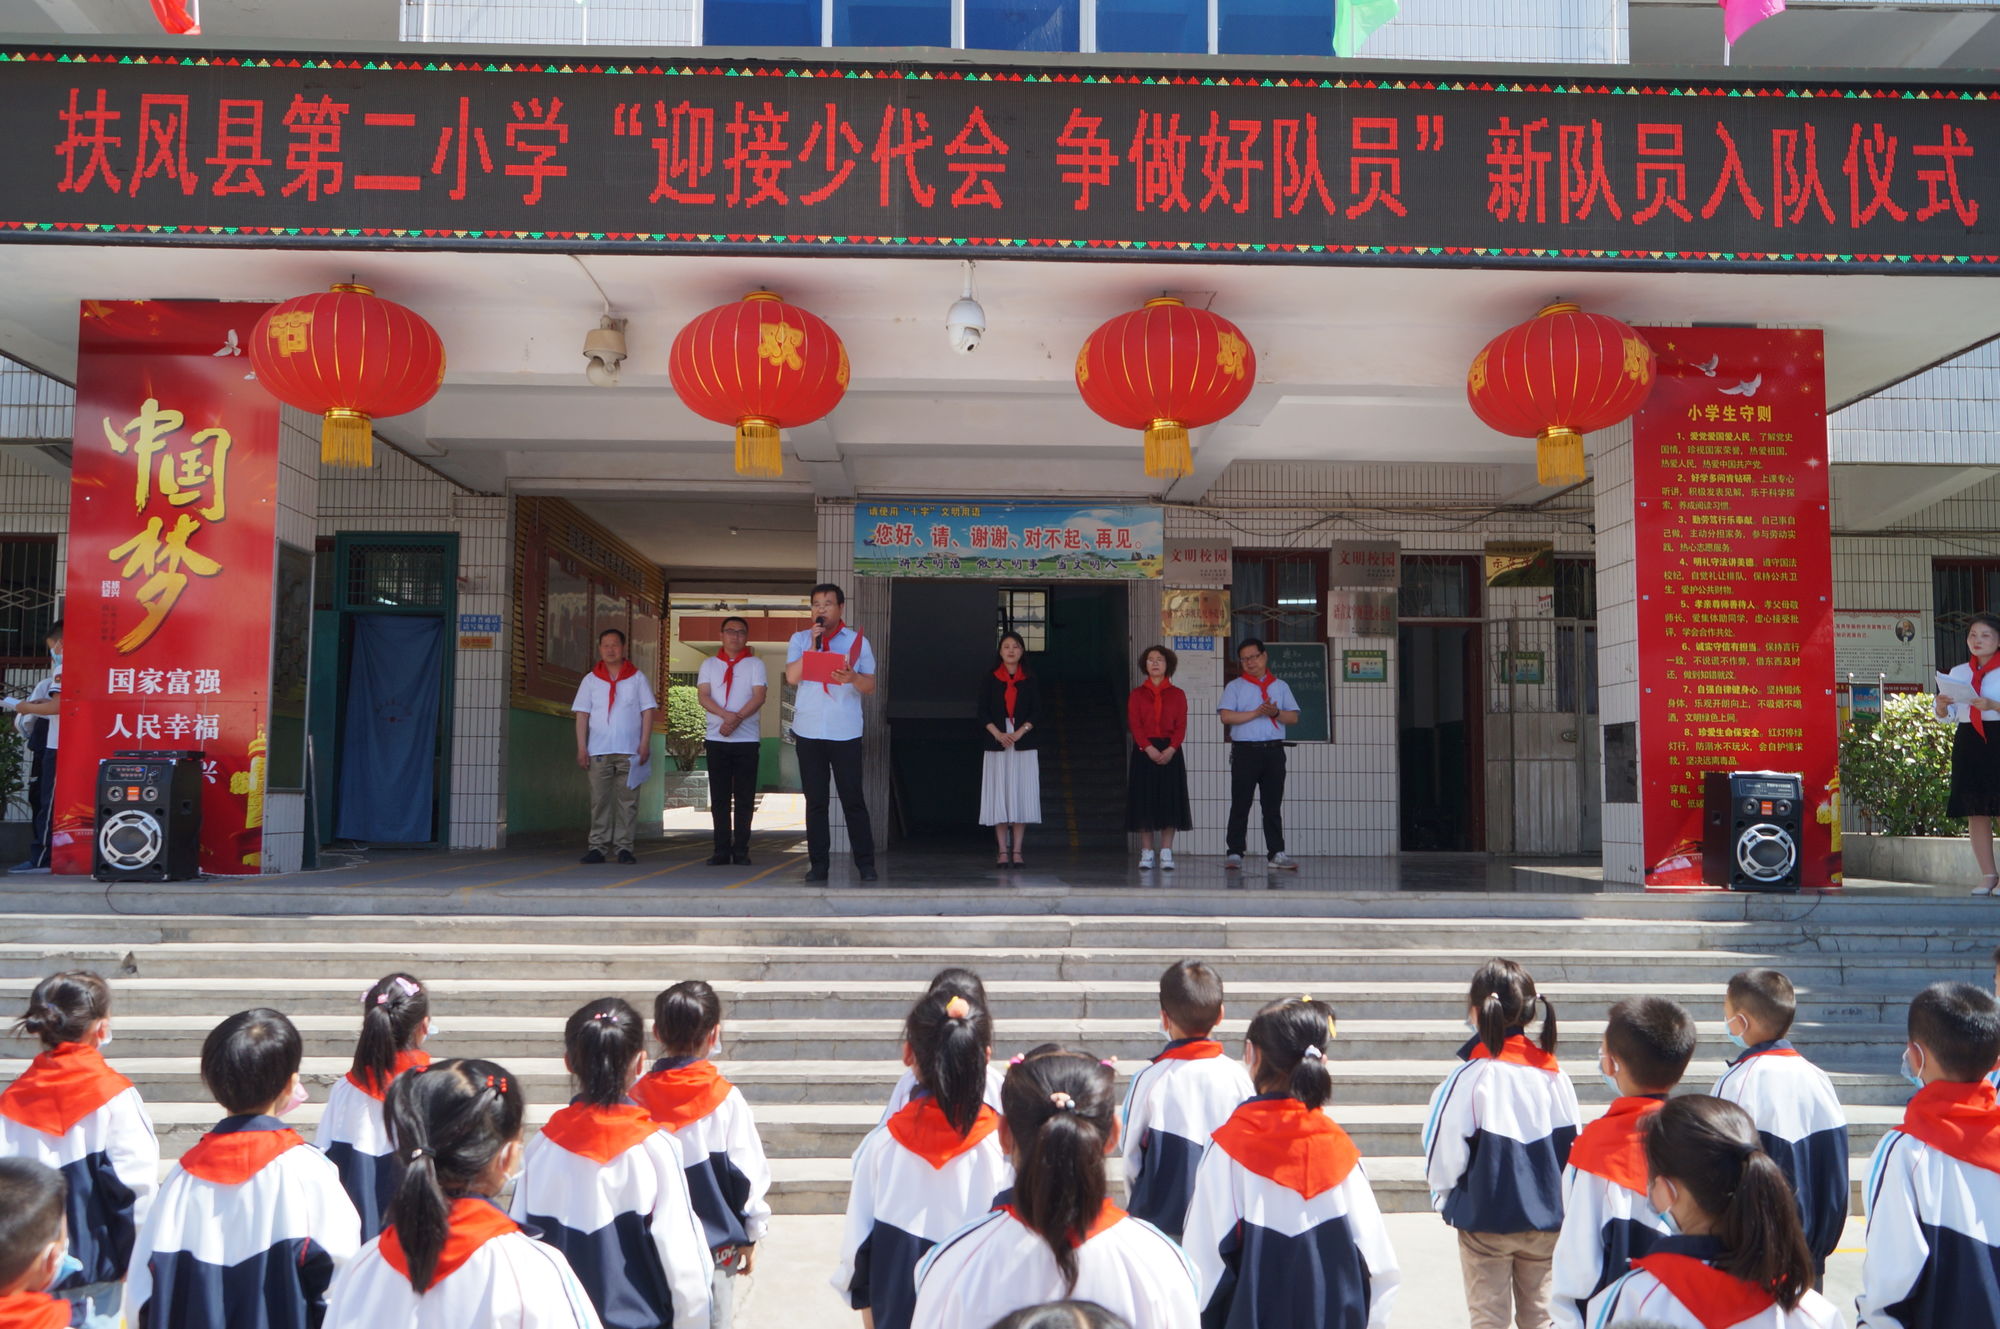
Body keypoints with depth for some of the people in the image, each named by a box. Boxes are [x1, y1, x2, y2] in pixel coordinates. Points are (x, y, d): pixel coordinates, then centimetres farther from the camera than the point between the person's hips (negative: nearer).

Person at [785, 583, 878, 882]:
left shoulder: (857, 641, 8)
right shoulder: (800, 639, 10)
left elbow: (871, 687, 4)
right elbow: (792, 677, -4)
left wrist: (853, 677, -17)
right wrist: (814, 644, -8)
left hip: (845, 731, -1)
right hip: (808, 731, 1)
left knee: (853, 799, -2)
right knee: (815, 801, 5)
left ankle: (865, 863, 3)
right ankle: (818, 864, 11)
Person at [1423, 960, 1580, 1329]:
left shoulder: (1470, 1076, -17)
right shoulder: (1553, 1073, -3)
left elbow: (1446, 1149, -12)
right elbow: (1572, 1142, 6)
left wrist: (1442, 1195, 8)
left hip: (1485, 1218, -4)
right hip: (1546, 1218, 4)